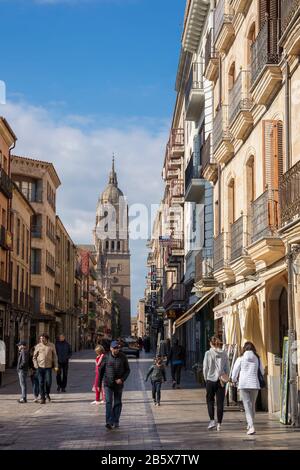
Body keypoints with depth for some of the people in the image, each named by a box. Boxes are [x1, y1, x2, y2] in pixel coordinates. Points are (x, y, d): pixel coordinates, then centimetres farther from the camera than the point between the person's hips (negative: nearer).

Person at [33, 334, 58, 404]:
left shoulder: (51, 345, 1)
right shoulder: (38, 346, 1)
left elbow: (54, 356, 6)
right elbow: (34, 357, 8)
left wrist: (56, 366, 0)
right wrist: (36, 365, -4)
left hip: (48, 367, 0)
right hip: (40, 367, 0)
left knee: (48, 382, -8)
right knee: (41, 383, 0)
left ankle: (47, 394, 20)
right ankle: (42, 398, 8)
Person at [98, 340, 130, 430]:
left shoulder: (123, 357, -3)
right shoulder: (106, 357, -4)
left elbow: (127, 370, 4)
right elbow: (101, 371, 3)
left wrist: (122, 379, -13)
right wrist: (99, 384, 3)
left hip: (119, 384, 1)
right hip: (108, 384, -1)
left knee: (118, 403, 9)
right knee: (109, 402, -11)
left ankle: (116, 421, 20)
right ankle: (109, 422, -17)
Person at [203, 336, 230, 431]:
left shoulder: (208, 353, -7)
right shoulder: (224, 354, 1)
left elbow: (205, 367, -5)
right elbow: (227, 368, 4)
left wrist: (205, 378, 8)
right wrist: (225, 378, 13)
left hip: (211, 380, -2)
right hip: (221, 380, 2)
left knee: (210, 400, 13)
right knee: (220, 402, 6)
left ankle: (212, 420, -1)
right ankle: (219, 423, 7)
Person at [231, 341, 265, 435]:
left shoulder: (240, 359, -2)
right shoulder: (258, 359, 3)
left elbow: (234, 372, 3)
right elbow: (262, 372, 10)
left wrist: (234, 380, 24)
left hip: (243, 385, -2)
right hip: (255, 385, 2)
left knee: (247, 406, -3)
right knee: (252, 405, 17)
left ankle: (251, 427, -16)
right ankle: (250, 425, 30)